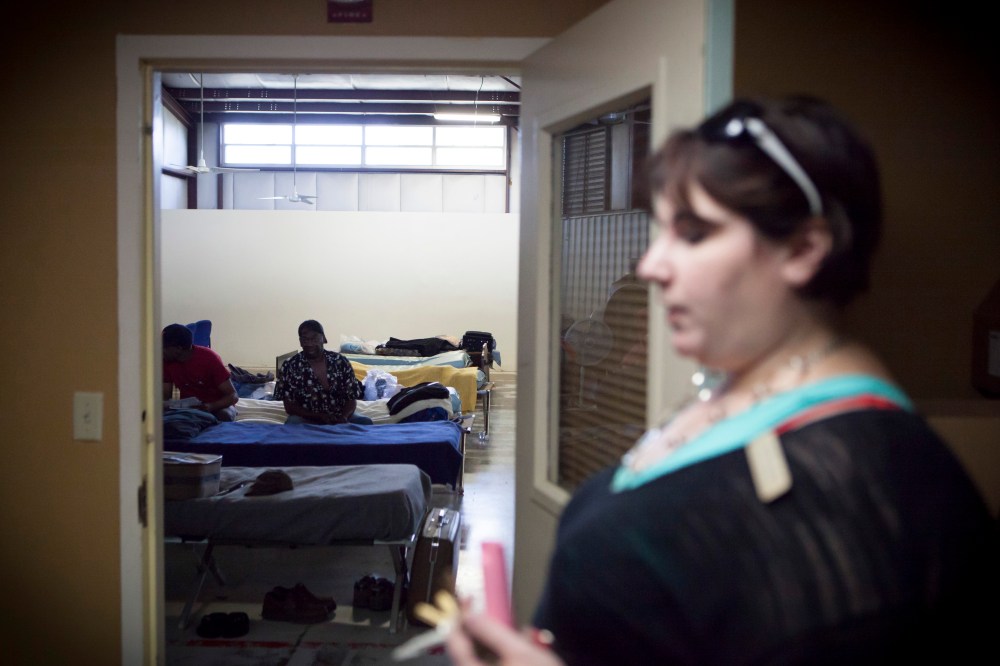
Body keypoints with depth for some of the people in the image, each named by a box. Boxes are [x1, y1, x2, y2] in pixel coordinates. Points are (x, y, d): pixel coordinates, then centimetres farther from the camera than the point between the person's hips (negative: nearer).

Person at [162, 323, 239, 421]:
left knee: (224, 416, -37)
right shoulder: (166, 361, -8)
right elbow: (166, 395, 1)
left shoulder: (209, 358, -21)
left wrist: (211, 407, -39)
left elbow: (233, 396, -20)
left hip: (218, 405, -3)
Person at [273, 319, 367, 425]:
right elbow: (290, 406, -5)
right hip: (307, 420, -2)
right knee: (293, 423, -34)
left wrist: (343, 417, -21)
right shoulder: (291, 367, -5)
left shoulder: (340, 362, -1)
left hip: (339, 419, 2)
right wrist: (320, 416, -19)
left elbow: (351, 398, 3)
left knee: (366, 422, -25)